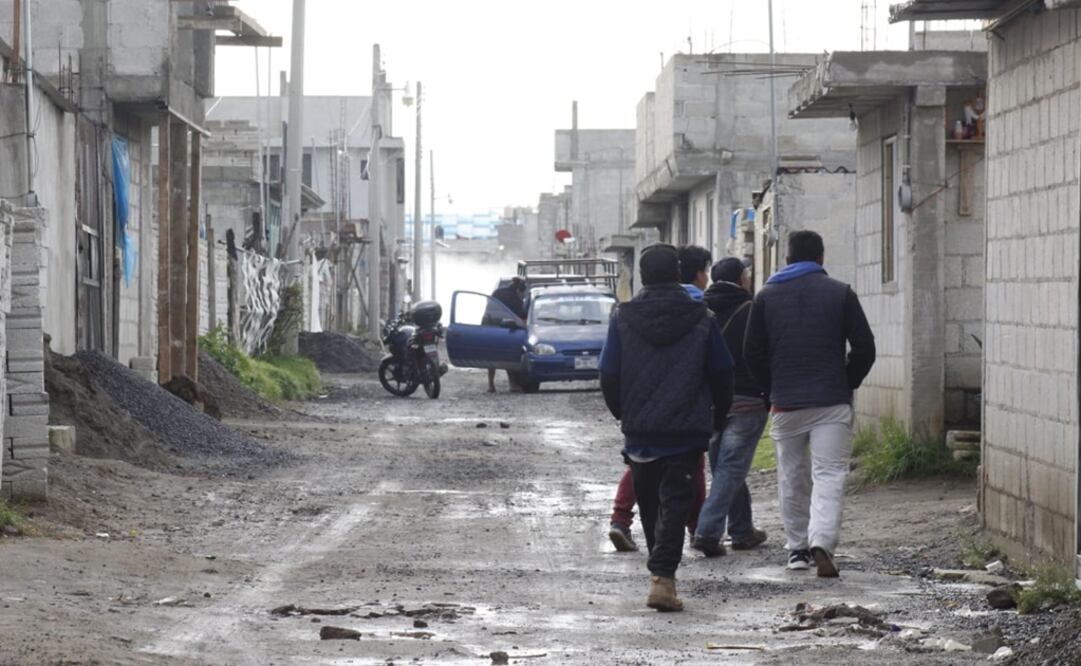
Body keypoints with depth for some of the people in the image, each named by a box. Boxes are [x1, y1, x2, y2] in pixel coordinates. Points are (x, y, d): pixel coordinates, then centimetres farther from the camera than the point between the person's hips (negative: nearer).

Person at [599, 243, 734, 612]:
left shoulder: (623, 319, -2)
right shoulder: (702, 319, -2)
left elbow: (608, 375, 1)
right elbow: (722, 373, 4)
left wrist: (621, 412, 19)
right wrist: (719, 412, 21)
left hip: (639, 430, 1)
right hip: (686, 429, -1)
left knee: (649, 503, 16)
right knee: (676, 502, -3)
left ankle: (661, 573, 27)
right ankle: (662, 575, -18)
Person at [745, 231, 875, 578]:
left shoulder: (767, 295, 7)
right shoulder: (840, 293, 1)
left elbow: (753, 353, 6)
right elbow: (864, 348, -1)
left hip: (786, 404, 2)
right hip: (831, 403, -2)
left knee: (792, 477, 14)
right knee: (829, 475, -4)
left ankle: (797, 548, 18)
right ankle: (822, 542, -22)